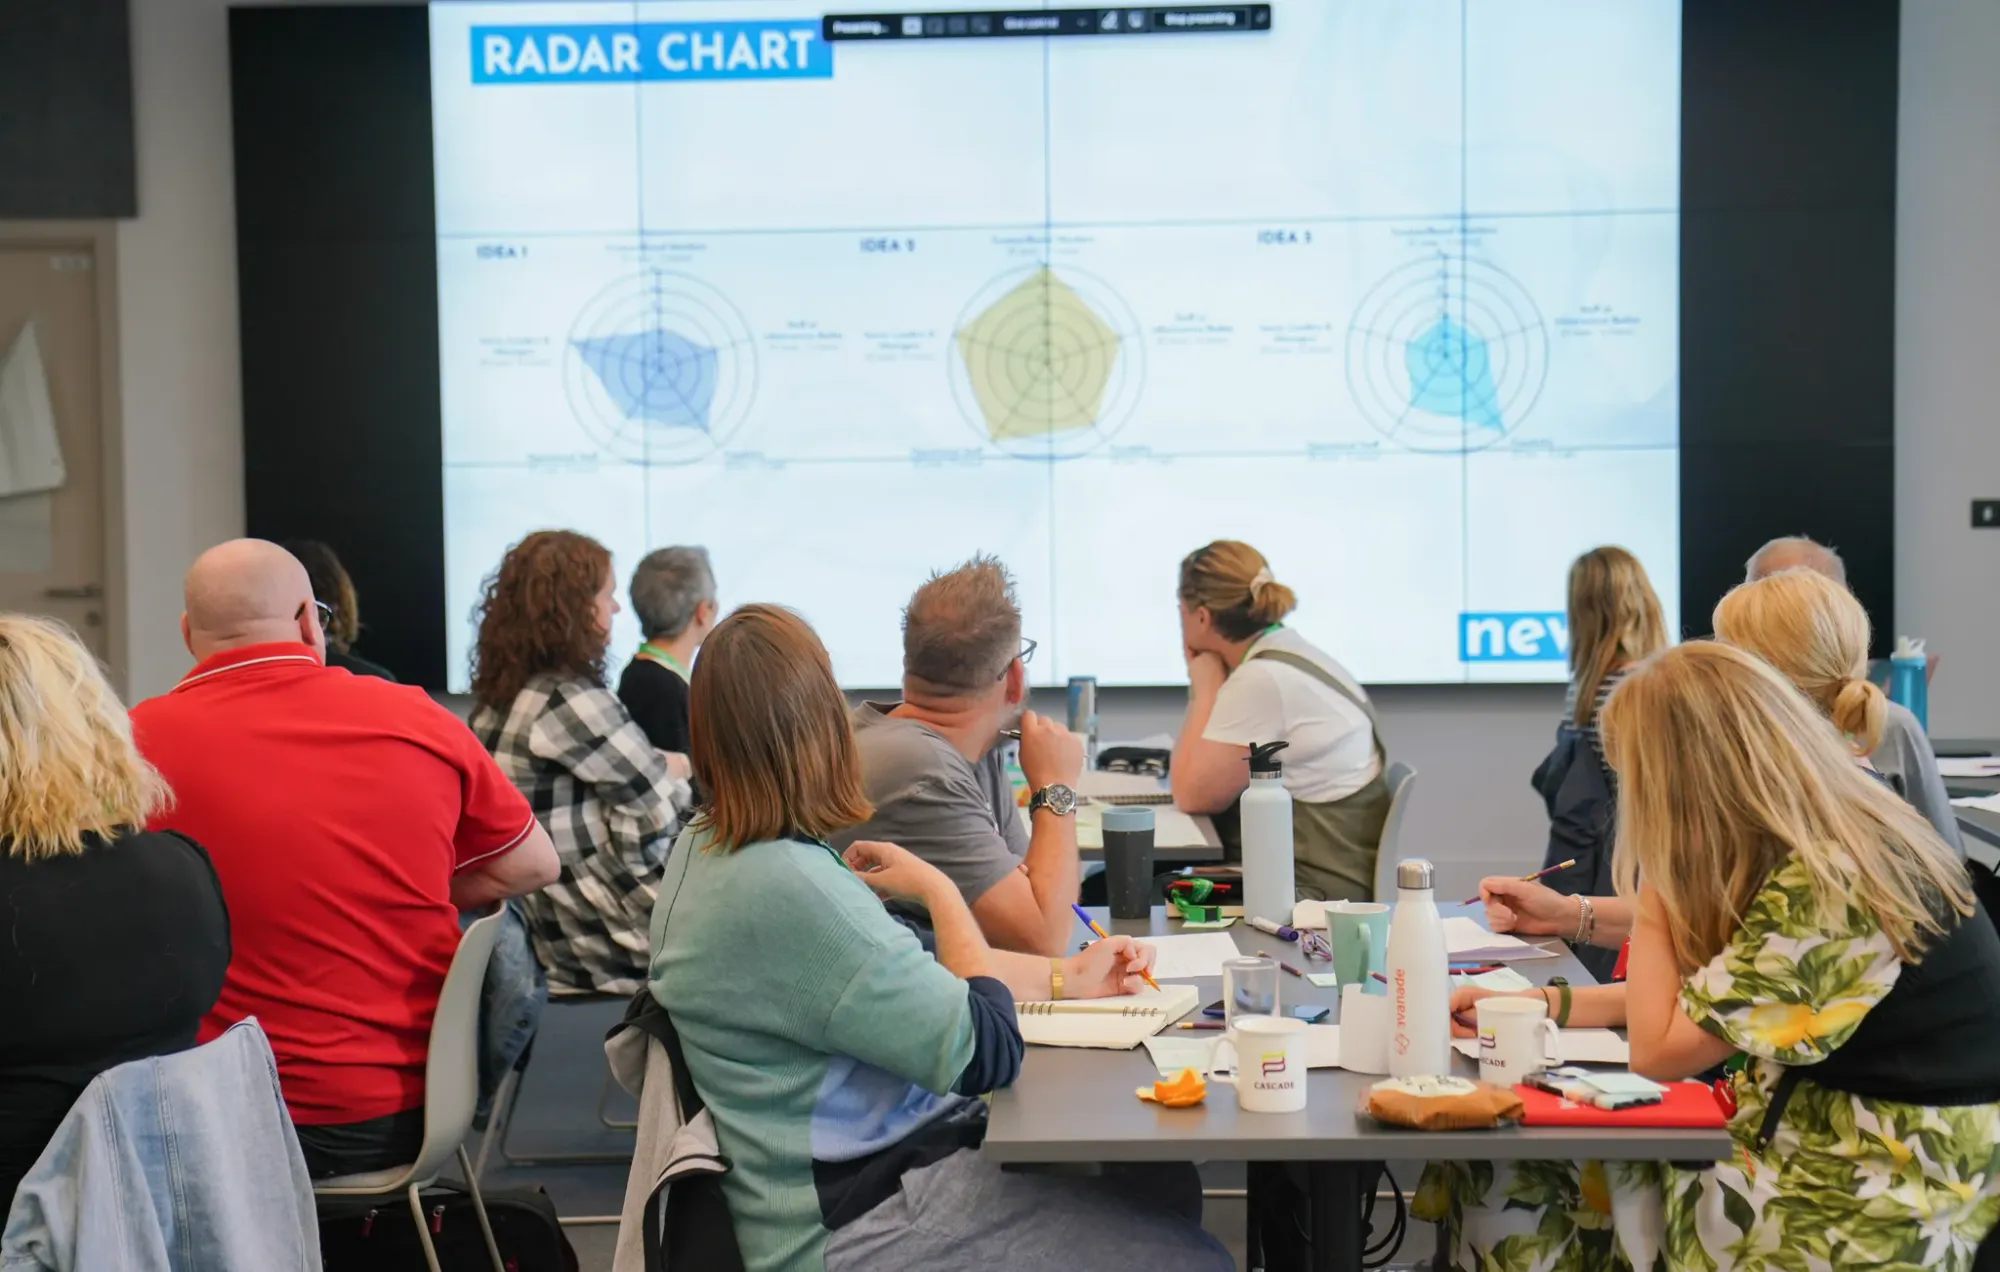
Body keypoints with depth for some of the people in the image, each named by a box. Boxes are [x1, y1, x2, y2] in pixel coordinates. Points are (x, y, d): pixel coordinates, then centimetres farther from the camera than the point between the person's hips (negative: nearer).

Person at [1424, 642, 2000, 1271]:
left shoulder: (1825, 889, -26)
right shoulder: (1841, 841, 3)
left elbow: (1657, 1048, -18)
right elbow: (1687, 998, 12)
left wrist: (1654, 883, -10)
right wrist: (1530, 1003, 12)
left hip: (1865, 1210, -9)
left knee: (1506, 1196, -12)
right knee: (1504, 1176, 2)